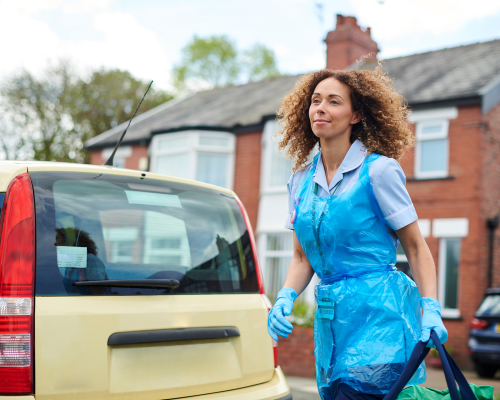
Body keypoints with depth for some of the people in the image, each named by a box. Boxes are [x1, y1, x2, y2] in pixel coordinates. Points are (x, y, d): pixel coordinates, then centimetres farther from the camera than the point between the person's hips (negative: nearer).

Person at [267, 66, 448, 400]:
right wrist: (286, 297, -2)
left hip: (379, 313, -6)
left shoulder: (379, 170, -6)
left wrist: (430, 310, -13)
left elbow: (416, 248, -2)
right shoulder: (301, 180, 10)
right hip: (331, 318, 6)